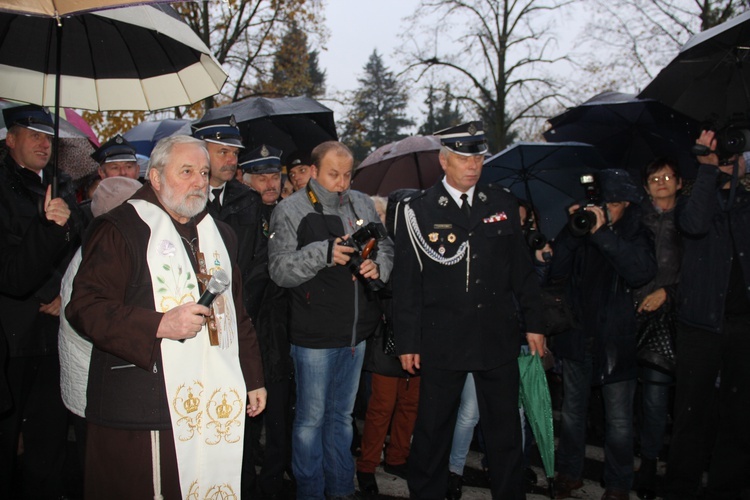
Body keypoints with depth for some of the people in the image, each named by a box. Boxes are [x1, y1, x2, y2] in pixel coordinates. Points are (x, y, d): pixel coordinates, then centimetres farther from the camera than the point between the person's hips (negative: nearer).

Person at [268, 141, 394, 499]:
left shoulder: (362, 205, 7)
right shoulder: (290, 211, -7)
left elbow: (385, 247, 15)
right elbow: (280, 270, -15)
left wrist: (377, 265, -7)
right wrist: (324, 253, -26)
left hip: (356, 330, 5)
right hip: (314, 335, -5)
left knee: (342, 415, 18)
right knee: (311, 417, 6)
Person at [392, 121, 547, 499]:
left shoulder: (503, 204, 5)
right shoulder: (418, 211, -3)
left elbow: (522, 267, 10)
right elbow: (406, 281, -3)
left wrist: (534, 322, 9)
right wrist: (408, 341, -4)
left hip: (498, 337, 3)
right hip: (442, 340, -2)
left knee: (505, 429, 13)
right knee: (433, 429, 9)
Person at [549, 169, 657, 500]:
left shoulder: (636, 234, -2)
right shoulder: (580, 229, 4)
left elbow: (642, 273, -21)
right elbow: (557, 272, -5)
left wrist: (603, 233, -25)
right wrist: (573, 231, -15)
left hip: (616, 341, -2)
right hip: (577, 336, 3)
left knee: (619, 421, 3)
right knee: (572, 411, 15)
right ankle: (569, 473, 31)